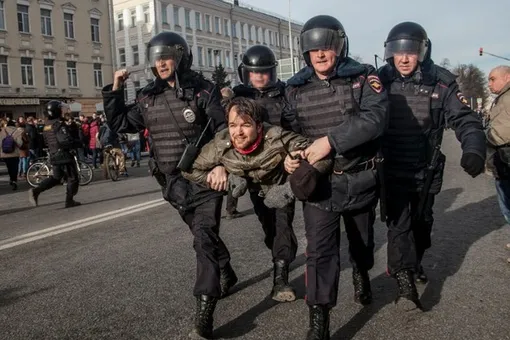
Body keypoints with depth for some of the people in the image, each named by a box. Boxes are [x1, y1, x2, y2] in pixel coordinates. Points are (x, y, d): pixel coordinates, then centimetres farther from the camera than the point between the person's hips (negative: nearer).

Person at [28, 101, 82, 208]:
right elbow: (65, 141, -27)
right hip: (64, 155, -8)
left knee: (55, 178, 18)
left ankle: (35, 191, 3)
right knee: (72, 178, 4)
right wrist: (78, 143, -13)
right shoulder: (59, 125, -17)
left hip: (53, 156, 9)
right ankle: (69, 201, 8)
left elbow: (46, 141, 20)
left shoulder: (47, 126, 11)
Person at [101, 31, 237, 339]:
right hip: (174, 183, 6)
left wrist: (222, 165, -28)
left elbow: (225, 131, -14)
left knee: (204, 239, -12)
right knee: (205, 236, 20)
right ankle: (227, 275, 44)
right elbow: (120, 123, 14)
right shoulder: (148, 98, 7)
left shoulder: (203, 91, -8)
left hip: (204, 178, -6)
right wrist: (115, 90, 3)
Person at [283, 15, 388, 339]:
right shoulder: (296, 89, 1)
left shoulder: (363, 77, -7)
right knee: (320, 251, -7)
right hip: (319, 183, 0)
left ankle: (362, 274, 55)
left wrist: (331, 140, -32)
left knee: (362, 239, 22)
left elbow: (376, 117, -23)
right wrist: (289, 155, -16)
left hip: (361, 180, 0)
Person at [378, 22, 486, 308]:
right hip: (393, 169, -2)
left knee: (422, 221, 20)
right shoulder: (382, 80, -9)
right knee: (398, 223, -10)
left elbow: (464, 118, -14)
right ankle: (406, 283, -5)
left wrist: (474, 149, -31)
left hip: (426, 170, 2)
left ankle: (416, 262, 45)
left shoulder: (441, 82, -10)